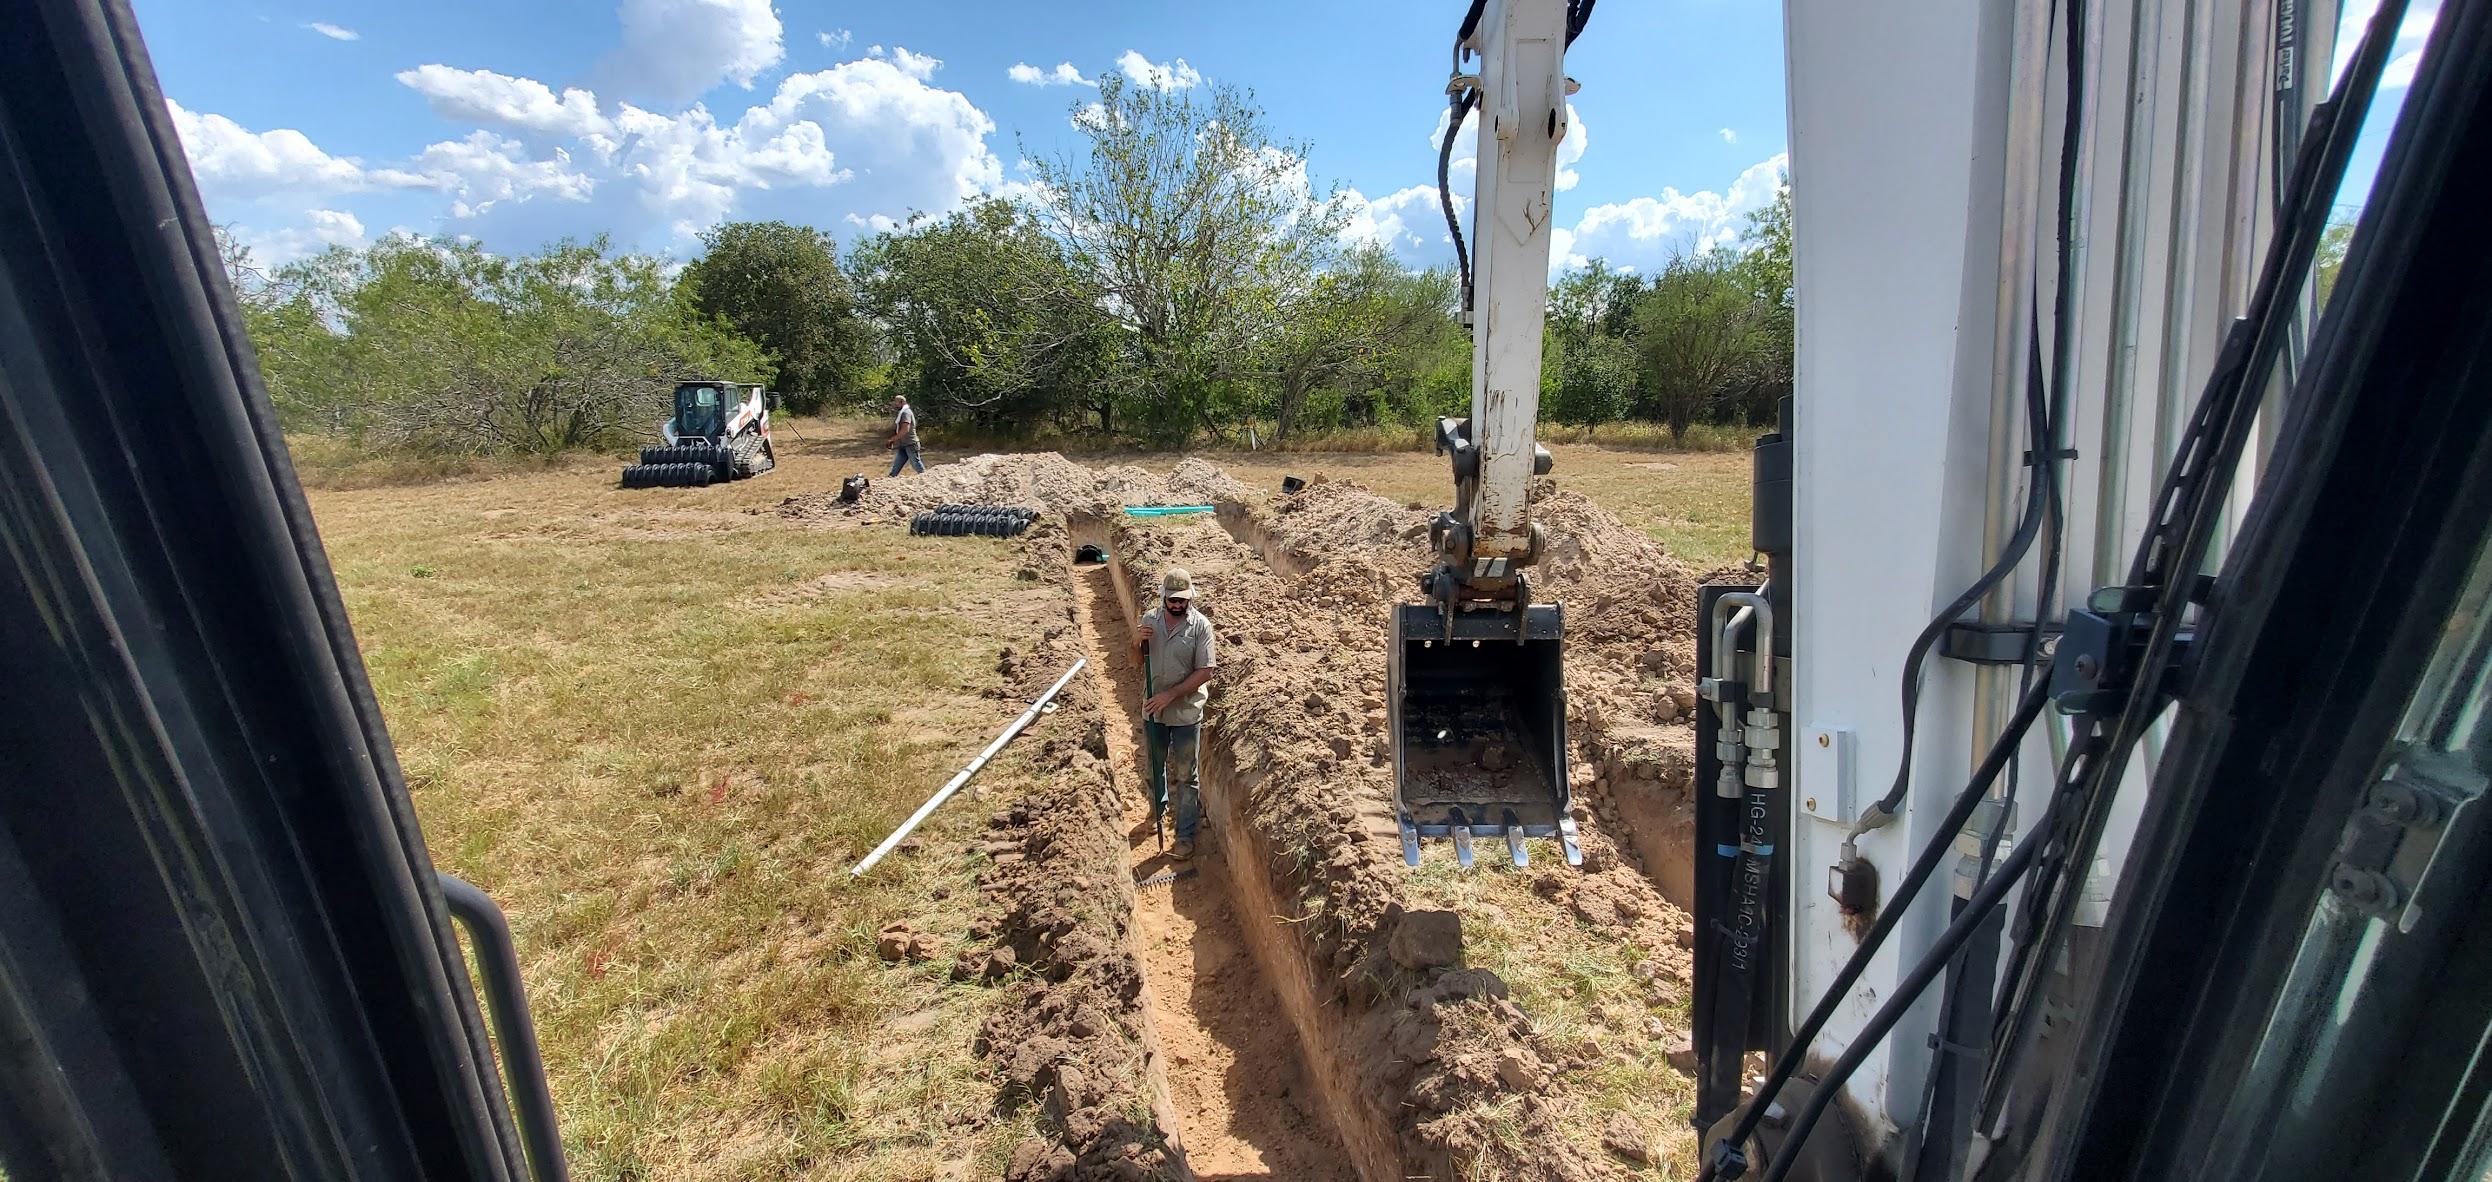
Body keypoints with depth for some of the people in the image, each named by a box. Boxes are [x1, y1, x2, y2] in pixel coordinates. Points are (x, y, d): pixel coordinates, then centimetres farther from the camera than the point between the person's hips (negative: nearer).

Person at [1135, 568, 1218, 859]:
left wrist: (1170, 695, -23)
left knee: (1186, 776, 7)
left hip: (1186, 713, -4)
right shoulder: (1150, 619, -4)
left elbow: (1205, 671, -18)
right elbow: (1137, 663, 4)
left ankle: (1186, 835, 20)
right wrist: (1136, 641, -18)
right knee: (1155, 766, 23)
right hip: (1153, 711, 4)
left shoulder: (1200, 625, -16)